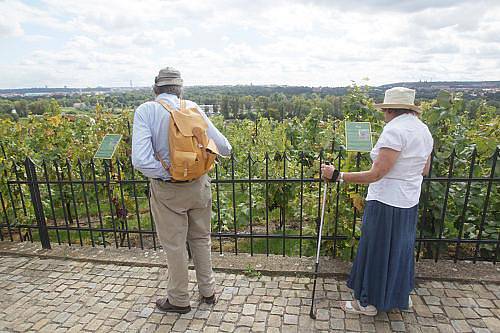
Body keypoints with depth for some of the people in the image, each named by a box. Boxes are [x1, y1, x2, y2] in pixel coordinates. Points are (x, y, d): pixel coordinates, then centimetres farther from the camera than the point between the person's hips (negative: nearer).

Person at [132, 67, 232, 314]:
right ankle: (208, 291, 38)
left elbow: (141, 160, -25)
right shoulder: (192, 107, -4)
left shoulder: (145, 111, -11)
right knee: (201, 239, 21)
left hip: (167, 191, -3)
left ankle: (178, 300, 34)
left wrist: (166, 173, -10)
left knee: (174, 245, 14)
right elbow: (224, 148, -5)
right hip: (199, 185, 3)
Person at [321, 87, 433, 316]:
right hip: (409, 203, 9)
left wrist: (337, 175, -27)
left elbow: (376, 174, -28)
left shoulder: (394, 130, -23)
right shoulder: (423, 130, 6)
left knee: (376, 252, 8)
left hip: (386, 204, -9)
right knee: (401, 249, 25)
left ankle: (368, 302, 27)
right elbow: (424, 170, 14)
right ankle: (401, 296, 44)